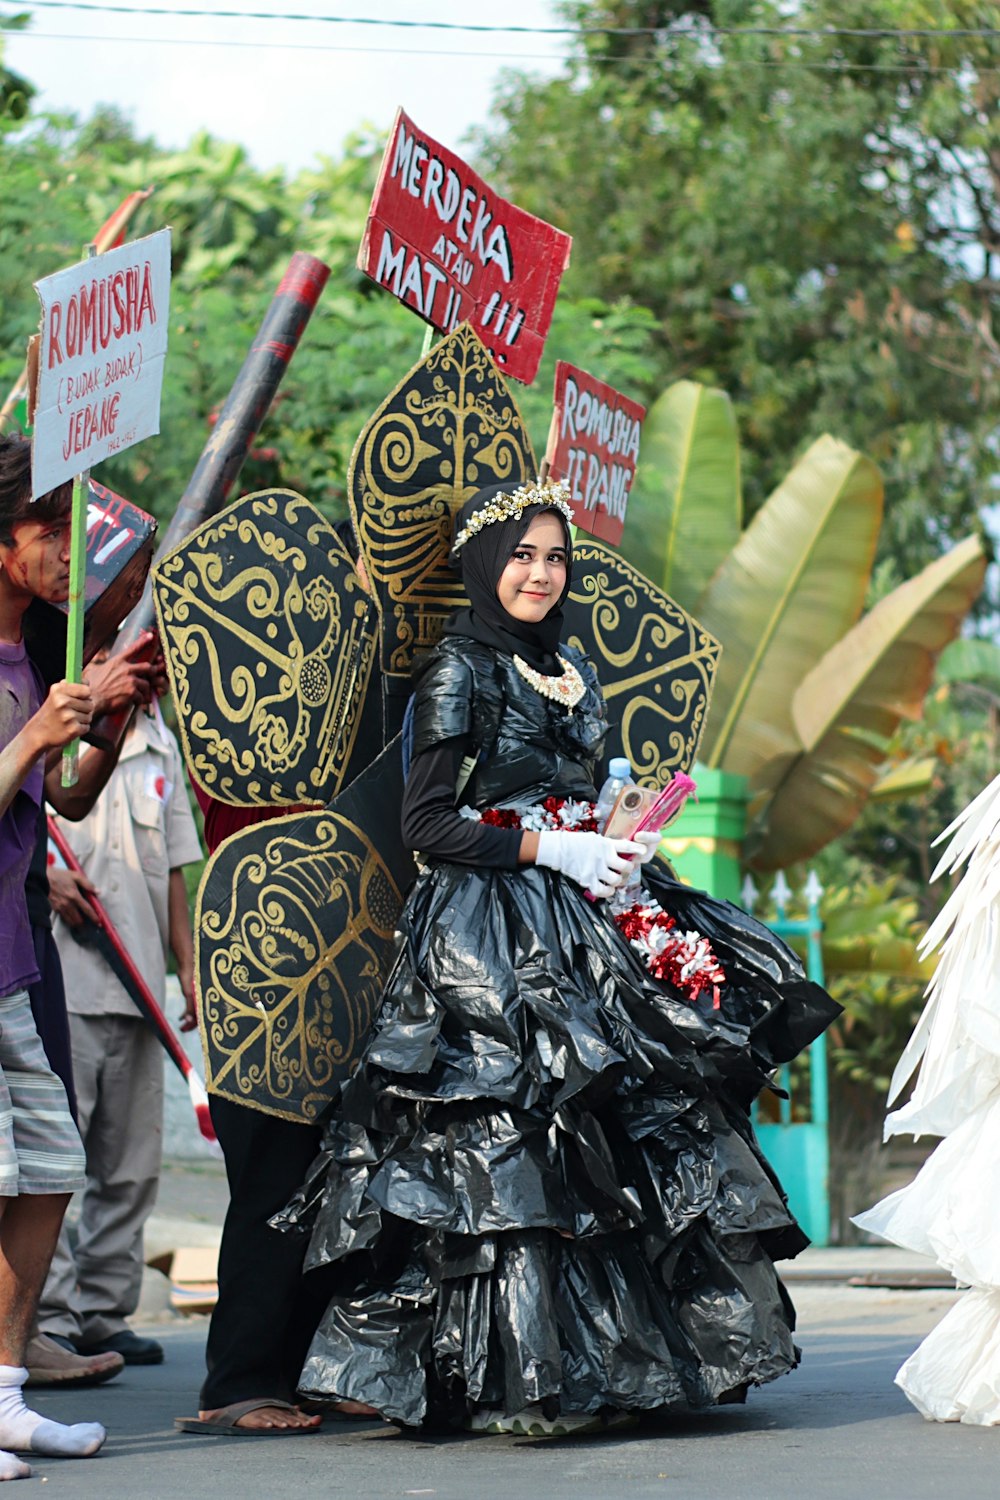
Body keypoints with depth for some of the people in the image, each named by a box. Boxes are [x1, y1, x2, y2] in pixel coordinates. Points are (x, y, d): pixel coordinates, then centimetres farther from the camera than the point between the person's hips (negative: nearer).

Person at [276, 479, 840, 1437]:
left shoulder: (571, 670, 17)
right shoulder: (460, 670, -5)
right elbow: (426, 825, -11)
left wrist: (614, 852, 4)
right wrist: (547, 847, -15)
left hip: (579, 917, 8)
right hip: (489, 935, -8)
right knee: (516, 1139, -12)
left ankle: (610, 1357, 7)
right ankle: (517, 1382, -8)